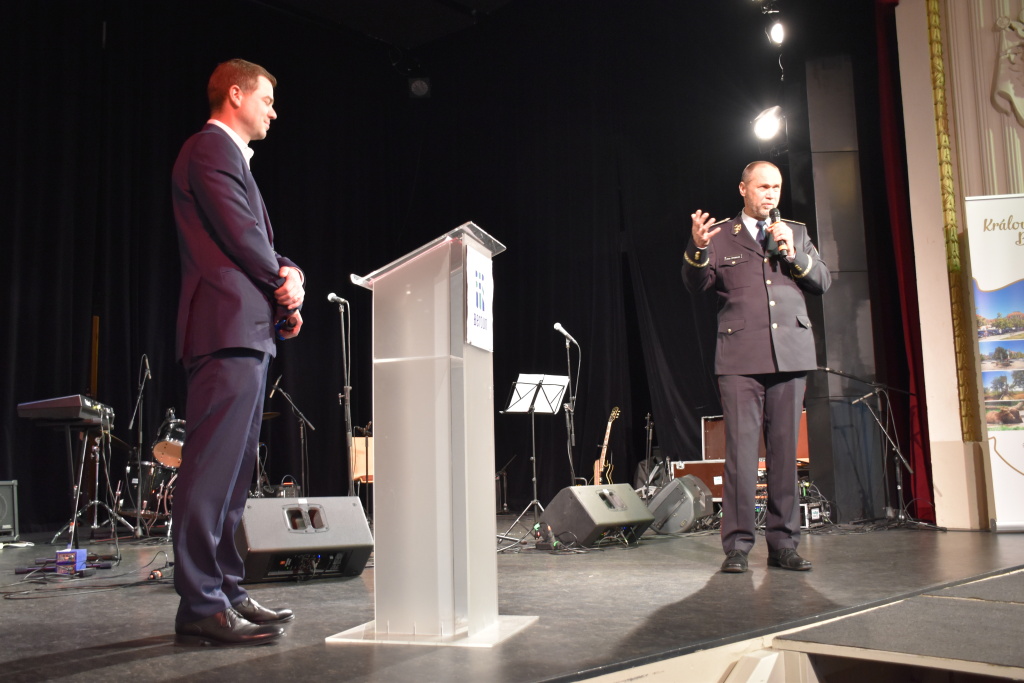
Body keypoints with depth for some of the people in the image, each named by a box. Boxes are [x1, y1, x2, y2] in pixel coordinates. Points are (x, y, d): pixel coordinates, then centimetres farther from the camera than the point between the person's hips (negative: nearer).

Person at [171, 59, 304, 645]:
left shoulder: (232, 158, 28)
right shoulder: (210, 149, -4)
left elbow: (261, 244, 22)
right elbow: (240, 236, -14)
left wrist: (289, 277, 1)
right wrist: (285, 286, -1)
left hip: (251, 331, 11)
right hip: (228, 328, -11)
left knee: (234, 471, 11)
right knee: (212, 470, -12)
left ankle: (227, 591, 18)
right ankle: (201, 607, -9)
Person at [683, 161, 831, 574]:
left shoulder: (796, 233, 18)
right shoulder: (721, 236, 11)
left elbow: (823, 283, 13)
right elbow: (697, 285, 2)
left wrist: (793, 253, -3)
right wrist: (697, 249, -17)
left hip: (790, 354, 3)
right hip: (741, 357, -3)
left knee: (785, 450, 4)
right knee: (741, 450, -6)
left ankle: (783, 544, 12)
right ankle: (737, 545, 1)